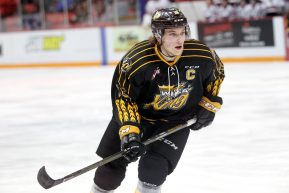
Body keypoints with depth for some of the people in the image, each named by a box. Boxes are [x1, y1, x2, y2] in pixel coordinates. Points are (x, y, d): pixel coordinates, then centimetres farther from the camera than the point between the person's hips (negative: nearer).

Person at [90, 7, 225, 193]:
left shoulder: (202, 56, -23)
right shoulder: (137, 60, -30)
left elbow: (217, 72, 2)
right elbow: (122, 96, -18)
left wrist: (209, 105, 0)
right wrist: (129, 131, -27)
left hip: (176, 120, 0)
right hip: (137, 113, 0)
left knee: (153, 169, -17)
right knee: (112, 167, 6)